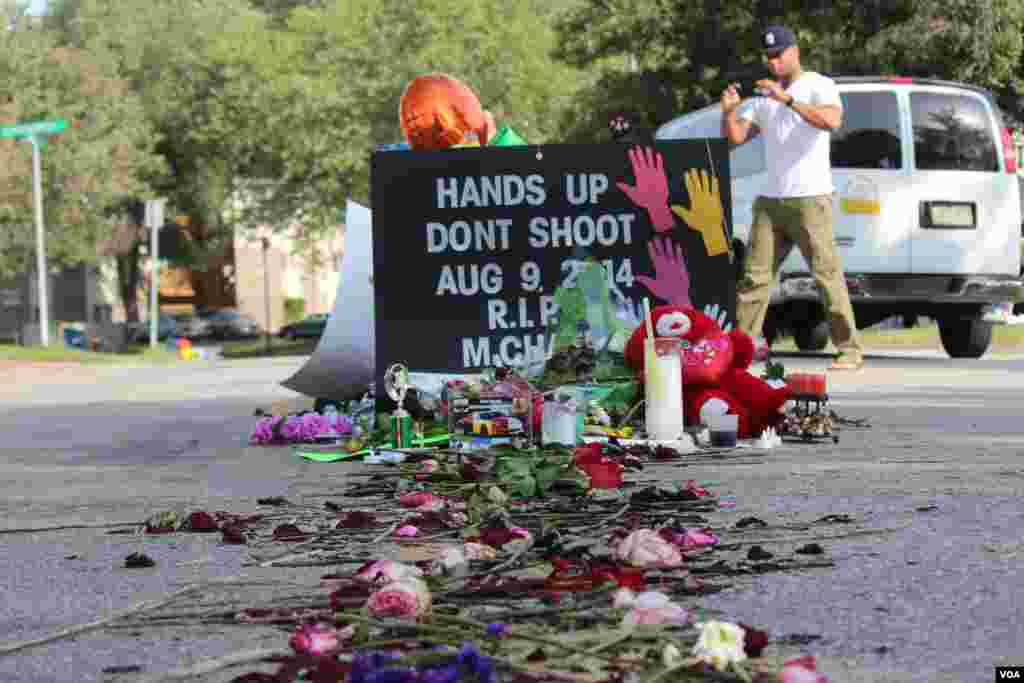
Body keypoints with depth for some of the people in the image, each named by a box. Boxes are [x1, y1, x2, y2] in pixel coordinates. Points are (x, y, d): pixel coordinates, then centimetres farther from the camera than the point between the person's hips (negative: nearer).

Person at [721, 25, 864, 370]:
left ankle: (850, 351, -4)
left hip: (810, 199, -6)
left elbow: (832, 121, -24)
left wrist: (787, 99, -30)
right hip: (770, 200, 6)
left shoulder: (819, 86, -4)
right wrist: (729, 111, -8)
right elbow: (734, 138, 12)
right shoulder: (764, 97, 16)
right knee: (754, 275, 3)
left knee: (827, 274, -7)